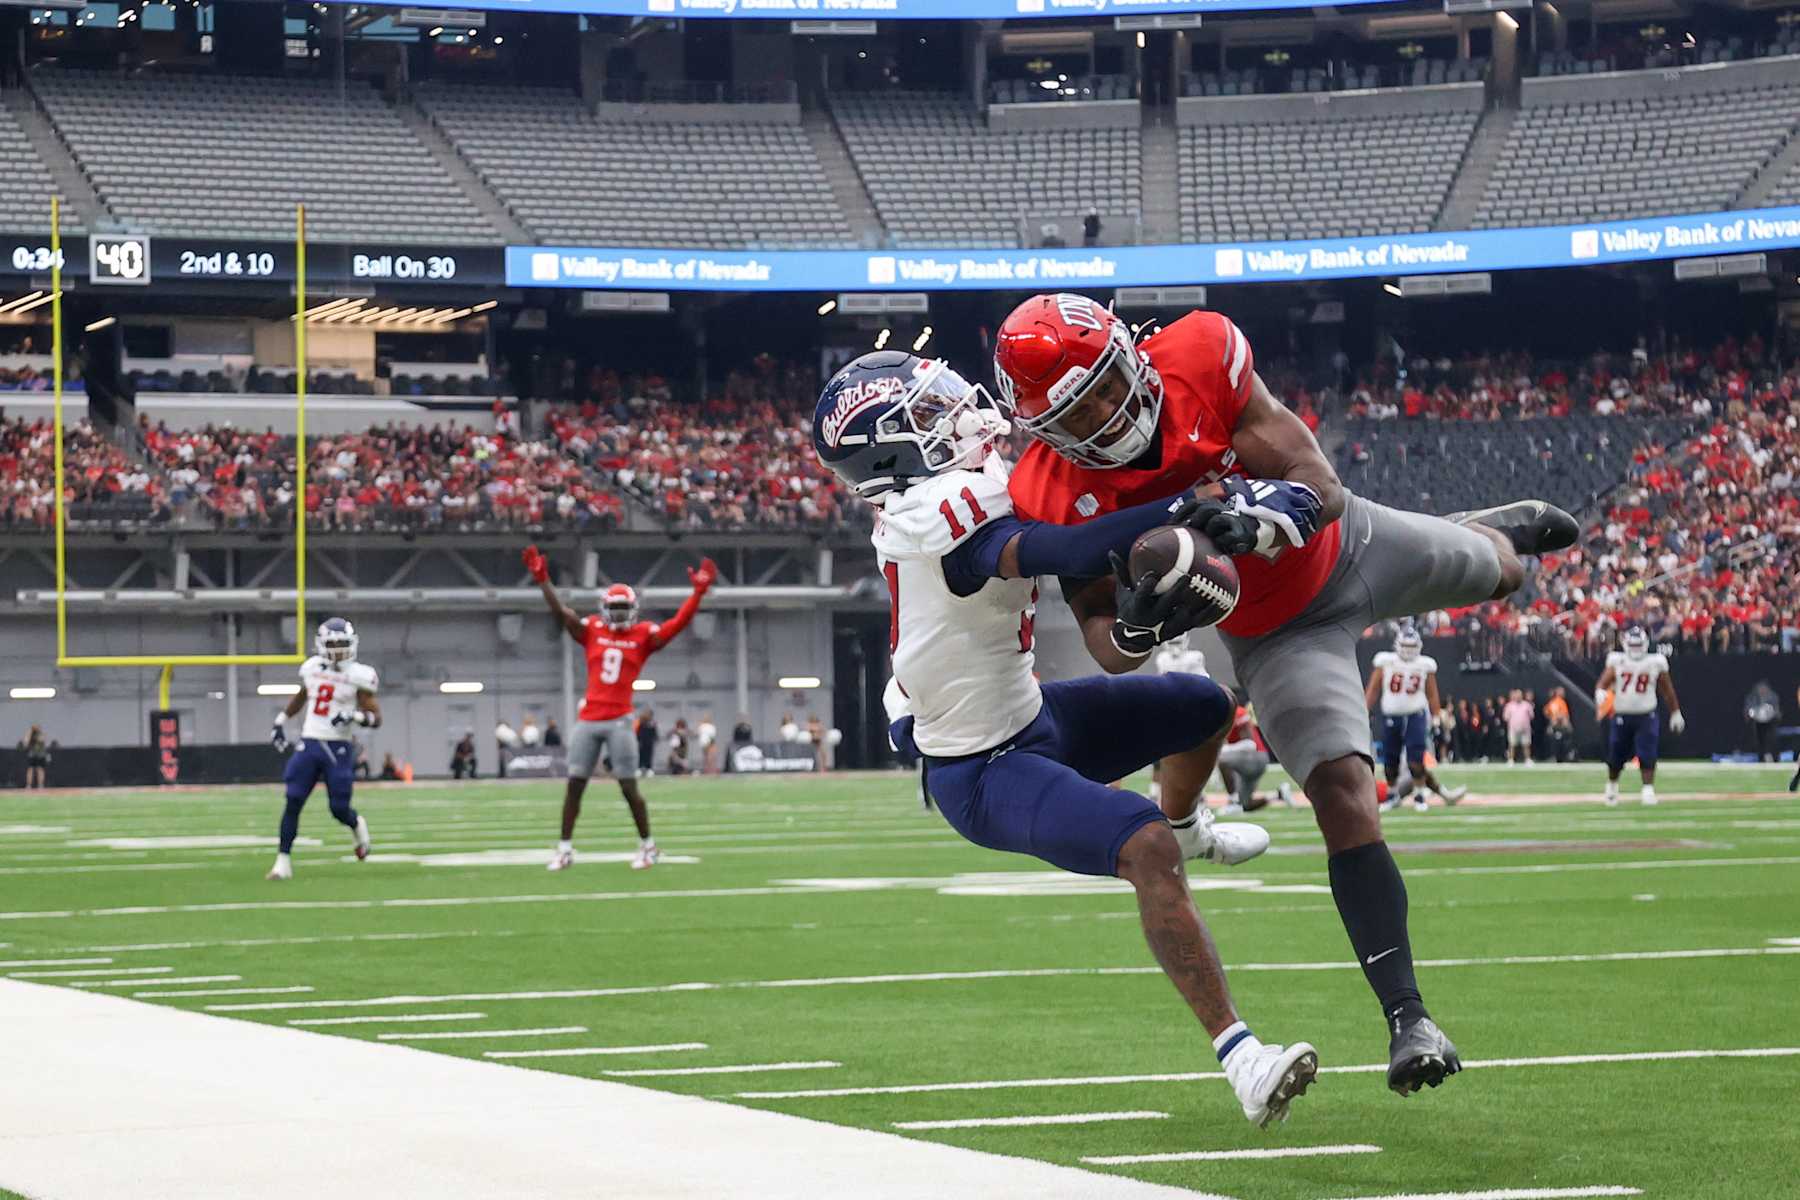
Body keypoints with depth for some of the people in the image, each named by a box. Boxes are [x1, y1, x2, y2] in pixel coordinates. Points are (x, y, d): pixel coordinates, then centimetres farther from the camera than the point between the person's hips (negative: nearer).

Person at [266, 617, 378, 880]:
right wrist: (281, 721, 26)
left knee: (340, 809, -1)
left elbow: (376, 718, -6)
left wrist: (354, 716, -25)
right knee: (293, 802, -8)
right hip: (308, 744, 3)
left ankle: (357, 826, 35)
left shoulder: (358, 676, -6)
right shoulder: (312, 668, 7)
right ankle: (283, 860, -4)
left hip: (338, 749, -3)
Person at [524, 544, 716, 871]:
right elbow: (561, 612, 1)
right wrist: (543, 580, -9)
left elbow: (678, 624, -4)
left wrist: (699, 591, -13)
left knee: (629, 787, 0)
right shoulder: (592, 631, 8)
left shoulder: (643, 636, 3)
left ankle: (647, 845, 14)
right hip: (588, 720, 3)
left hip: (619, 721, -3)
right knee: (574, 785, 3)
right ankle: (565, 848, 9)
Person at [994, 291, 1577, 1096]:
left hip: (1347, 545, 1)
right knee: (1343, 795, -16)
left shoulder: (1198, 360, -32)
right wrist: (1135, 623, -42)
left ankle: (1496, 529, 67)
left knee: (1499, 574, 26)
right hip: (1273, 634, -1)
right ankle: (1406, 1017, -12)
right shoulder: (1057, 499, -27)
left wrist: (1260, 517, -52)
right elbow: (1108, 648, -18)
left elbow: (1320, 488, -31)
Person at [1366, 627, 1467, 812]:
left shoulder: (1425, 665, 1)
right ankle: (1393, 795, 24)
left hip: (1416, 716, -1)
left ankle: (1419, 797, 0)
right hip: (1391, 717, 1)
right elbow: (1373, 690, 1)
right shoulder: (1386, 662, -2)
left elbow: (1432, 694, 8)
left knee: (1416, 760, -10)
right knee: (1390, 761, 7)